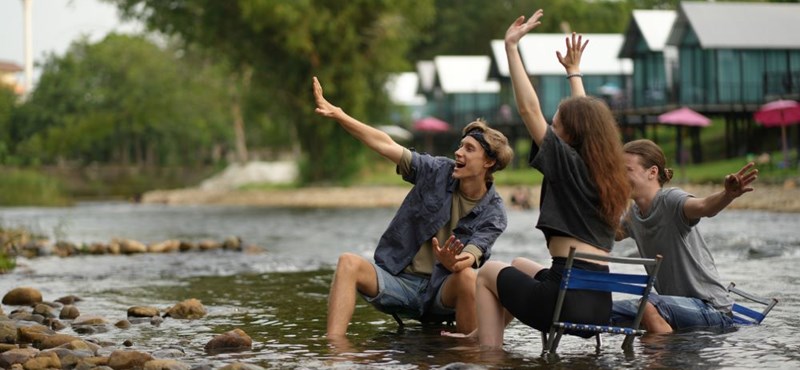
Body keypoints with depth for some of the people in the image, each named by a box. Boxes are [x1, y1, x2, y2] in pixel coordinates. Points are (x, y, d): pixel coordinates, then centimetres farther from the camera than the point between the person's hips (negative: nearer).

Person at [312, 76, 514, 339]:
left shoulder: (493, 213, -4)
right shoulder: (437, 171, 2)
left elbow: (470, 258, -18)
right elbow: (386, 144, -2)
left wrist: (454, 262, -44)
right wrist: (336, 114, -10)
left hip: (442, 291, -2)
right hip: (401, 281, 3)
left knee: (467, 276, -37)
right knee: (349, 263, -26)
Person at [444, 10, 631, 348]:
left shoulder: (568, 163, -5)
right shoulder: (606, 173, 14)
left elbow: (529, 108, -9)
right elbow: (585, 114, 32)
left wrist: (511, 47, -5)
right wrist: (574, 71, 44)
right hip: (600, 303, 8)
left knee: (488, 272, 20)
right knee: (520, 267, 35)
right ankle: (485, 333, 44)